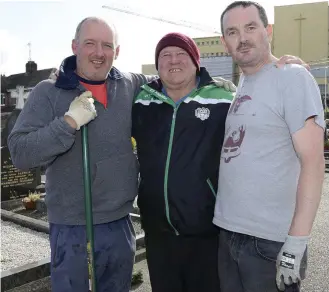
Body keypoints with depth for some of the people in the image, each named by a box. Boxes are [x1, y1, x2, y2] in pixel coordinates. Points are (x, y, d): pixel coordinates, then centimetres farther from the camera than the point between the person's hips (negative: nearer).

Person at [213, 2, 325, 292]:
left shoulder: (292, 78, -9)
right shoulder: (238, 88, 12)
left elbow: (313, 163, -15)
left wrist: (296, 242, -20)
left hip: (271, 240, -6)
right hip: (228, 233, 7)